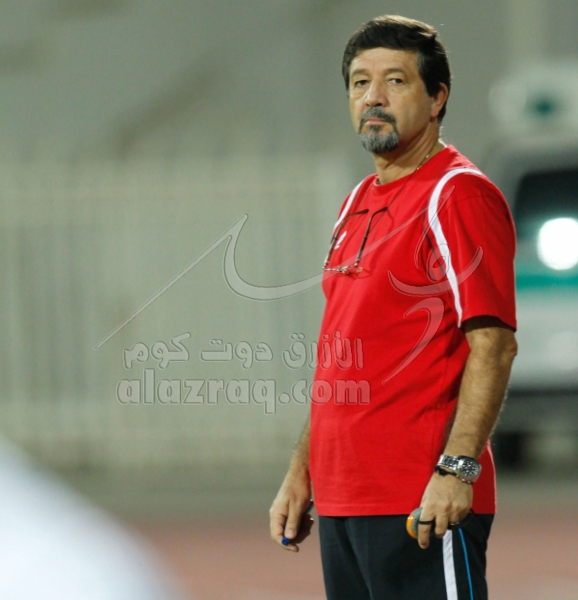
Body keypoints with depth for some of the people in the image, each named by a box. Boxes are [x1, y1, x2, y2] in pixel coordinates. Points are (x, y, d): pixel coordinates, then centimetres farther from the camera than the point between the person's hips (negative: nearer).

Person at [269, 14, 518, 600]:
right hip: (341, 501, 9)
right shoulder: (358, 203, 18)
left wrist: (456, 468, -23)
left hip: (423, 506, -8)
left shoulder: (459, 195, -8)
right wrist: (302, 470, 18)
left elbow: (493, 345, -16)